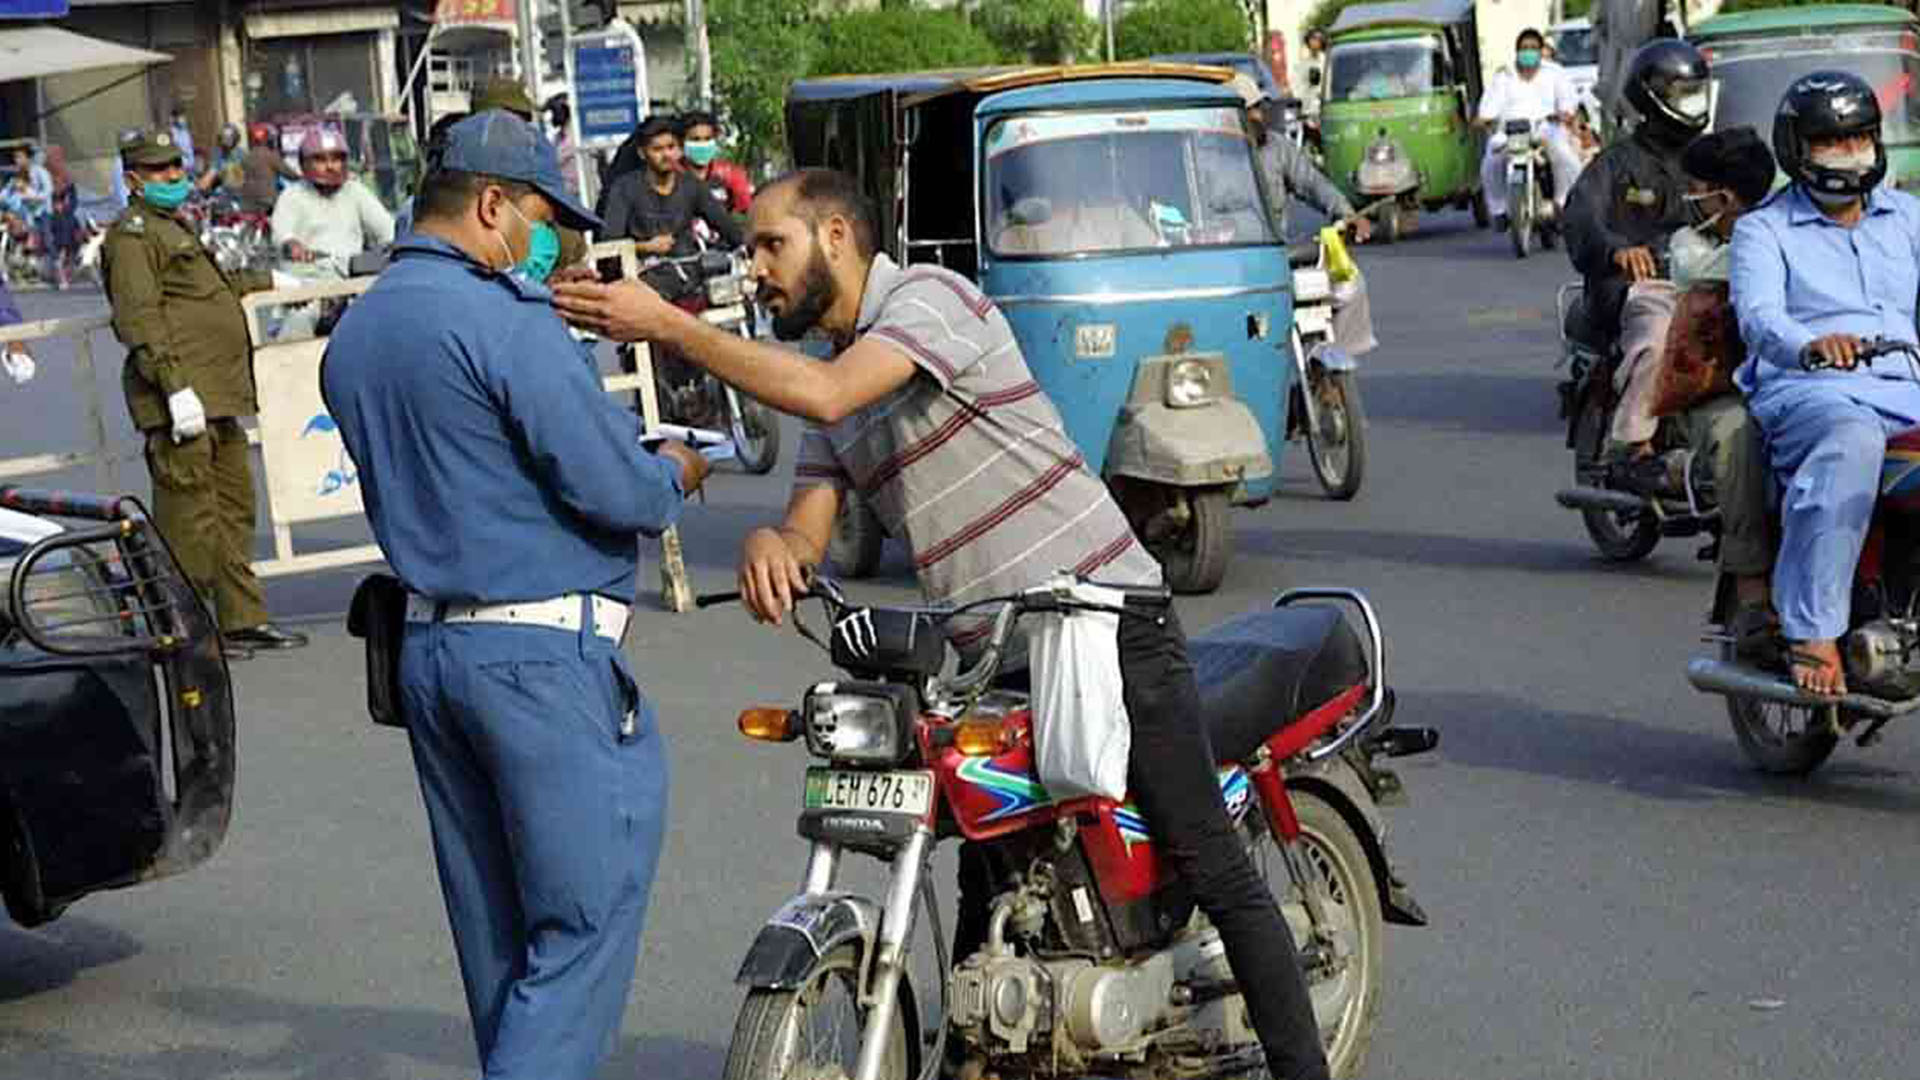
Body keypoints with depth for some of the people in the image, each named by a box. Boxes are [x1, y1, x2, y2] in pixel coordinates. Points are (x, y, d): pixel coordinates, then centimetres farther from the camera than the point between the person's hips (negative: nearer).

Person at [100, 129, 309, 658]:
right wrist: (175, 386, -26)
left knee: (235, 506, 14)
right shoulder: (132, 234, -7)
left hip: (216, 399, 10)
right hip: (182, 399, -10)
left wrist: (265, 284, 55)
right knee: (189, 513, -8)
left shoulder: (174, 229, 25)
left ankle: (243, 619, 21)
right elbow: (140, 318, -19)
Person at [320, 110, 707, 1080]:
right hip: (543, 650, -9)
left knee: (497, 927, 14)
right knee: (587, 919, -5)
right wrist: (674, 475, 6)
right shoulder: (502, 318, -14)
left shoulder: (354, 333, 14)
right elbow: (615, 489, -17)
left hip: (426, 648, 9)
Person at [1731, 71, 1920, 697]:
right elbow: (1758, 316, -8)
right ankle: (1812, 632, -37)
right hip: (1805, 391, -4)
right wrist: (1809, 344, -31)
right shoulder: (1763, 229, 11)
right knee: (1851, 440, -38)